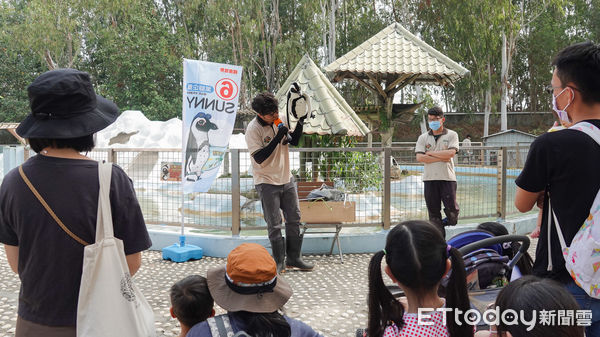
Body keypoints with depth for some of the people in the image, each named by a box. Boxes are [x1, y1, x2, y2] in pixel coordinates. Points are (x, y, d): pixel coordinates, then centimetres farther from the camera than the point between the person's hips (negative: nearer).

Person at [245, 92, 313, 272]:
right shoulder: (253, 129, -17)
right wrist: (278, 138, -27)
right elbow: (259, 158, -22)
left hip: (286, 178, 6)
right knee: (274, 225, 0)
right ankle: (278, 262, 14)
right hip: (267, 182, -6)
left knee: (294, 218, 10)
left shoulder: (280, 119, 2)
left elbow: (293, 141, 10)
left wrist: (300, 122, -5)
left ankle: (294, 258, 23)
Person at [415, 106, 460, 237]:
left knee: (452, 209, -9)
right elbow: (419, 157, -4)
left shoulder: (451, 135, 6)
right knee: (433, 211, 5)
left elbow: (451, 153, -11)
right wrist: (441, 158, -9)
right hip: (429, 178, 2)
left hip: (447, 177, -2)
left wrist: (431, 153, -6)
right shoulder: (423, 137, 10)